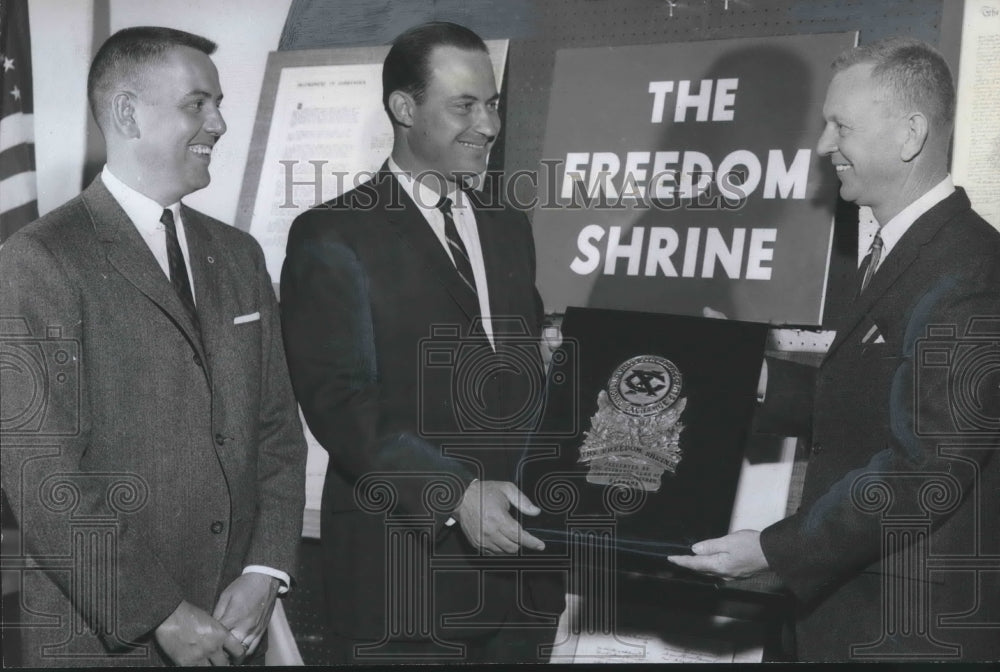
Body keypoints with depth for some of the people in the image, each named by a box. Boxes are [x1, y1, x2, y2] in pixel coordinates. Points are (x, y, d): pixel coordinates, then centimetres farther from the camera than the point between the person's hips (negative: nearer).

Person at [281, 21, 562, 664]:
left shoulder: (509, 227, 15)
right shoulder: (333, 237, -5)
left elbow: (527, 371, 16)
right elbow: (336, 397, -13)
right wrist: (455, 494, -21)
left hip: (516, 549, 6)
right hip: (399, 558, -5)